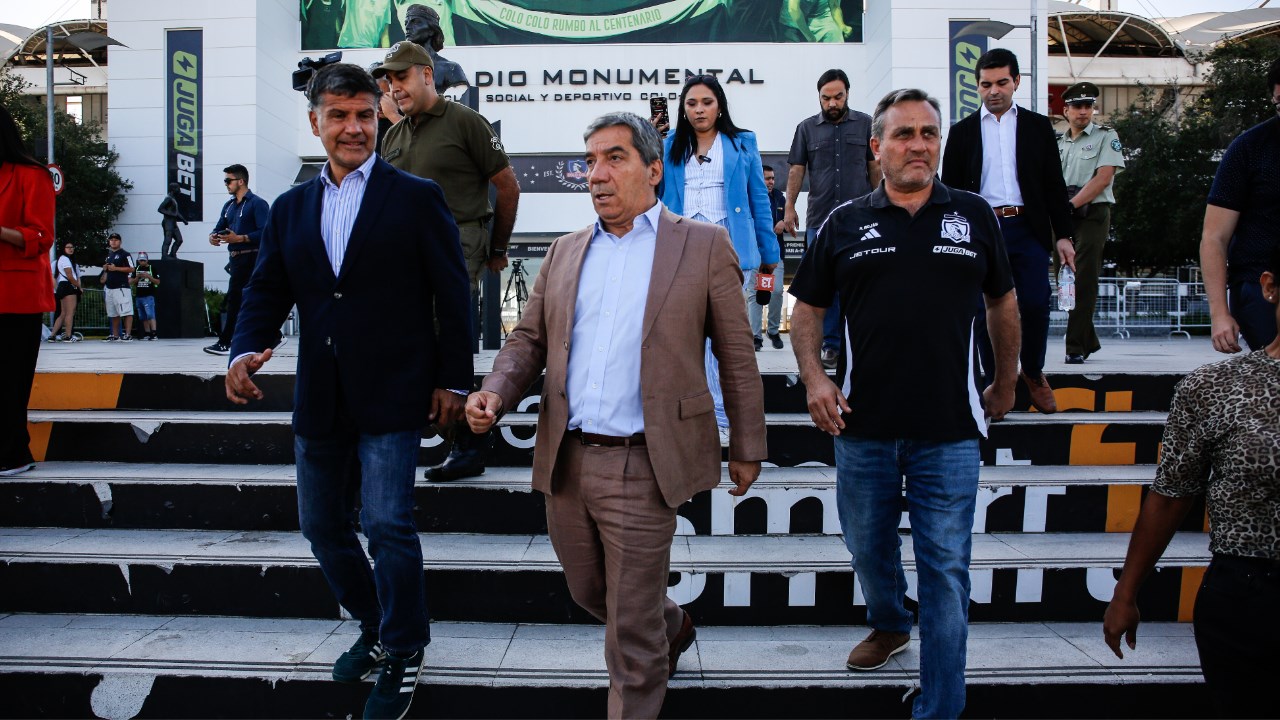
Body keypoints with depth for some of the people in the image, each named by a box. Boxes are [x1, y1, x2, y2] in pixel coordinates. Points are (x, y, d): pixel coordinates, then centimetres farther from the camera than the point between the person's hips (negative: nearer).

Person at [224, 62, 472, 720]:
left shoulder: (416, 197, -2)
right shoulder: (290, 208, 11)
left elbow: (451, 294, -3)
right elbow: (267, 292, 9)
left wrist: (453, 379, -6)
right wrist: (246, 350, -11)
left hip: (391, 394, -5)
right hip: (319, 397, 6)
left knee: (385, 523, -10)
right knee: (321, 525, 14)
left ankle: (402, 654, 11)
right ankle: (375, 627, 36)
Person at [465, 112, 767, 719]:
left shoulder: (703, 246, -1)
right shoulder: (565, 253, 12)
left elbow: (736, 355, 1)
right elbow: (529, 339, 14)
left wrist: (747, 448, 3)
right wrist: (495, 393, -6)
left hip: (641, 466, -5)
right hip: (566, 462, 5)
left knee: (630, 630, 1)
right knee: (590, 594, 22)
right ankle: (672, 628, 50)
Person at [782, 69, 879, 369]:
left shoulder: (865, 124, 8)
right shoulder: (807, 128, 9)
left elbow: (876, 167, 10)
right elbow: (796, 170, 9)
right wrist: (789, 207, 2)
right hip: (819, 219, 1)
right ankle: (831, 344, 10)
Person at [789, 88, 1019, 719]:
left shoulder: (973, 216, 4)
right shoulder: (844, 223, 3)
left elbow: (1003, 301, 15)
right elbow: (808, 308, 8)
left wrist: (1005, 385, 18)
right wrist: (813, 377, -7)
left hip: (950, 430, -1)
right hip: (863, 427, 1)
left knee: (946, 571, 1)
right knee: (869, 548, 19)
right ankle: (889, 626, 48)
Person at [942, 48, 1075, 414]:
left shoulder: (1038, 126, 11)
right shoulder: (963, 131, 9)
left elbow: (1054, 185, 10)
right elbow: (949, 189, 9)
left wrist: (1063, 235, 2)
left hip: (1028, 228, 0)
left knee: (1035, 304, -9)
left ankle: (1033, 372, 16)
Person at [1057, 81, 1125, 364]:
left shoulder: (1106, 136, 2)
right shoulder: (1057, 143, 17)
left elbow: (1103, 178, -10)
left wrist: (1071, 204, -17)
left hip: (1092, 215, -6)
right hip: (1063, 219, 6)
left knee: (1084, 282, -11)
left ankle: (1076, 347, -11)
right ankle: (1089, 341, 21)